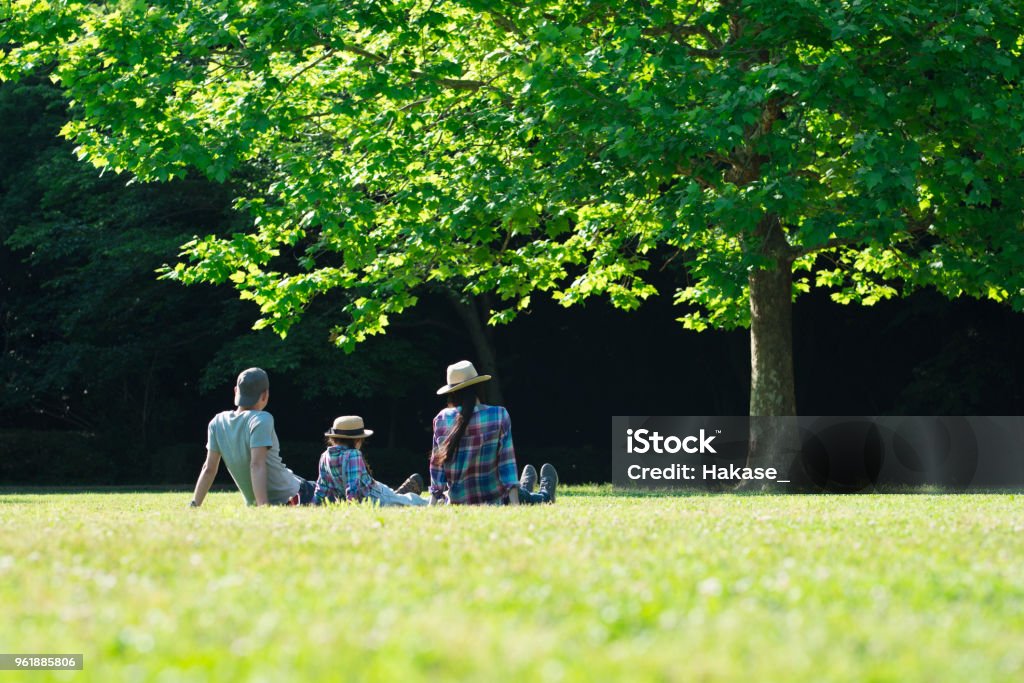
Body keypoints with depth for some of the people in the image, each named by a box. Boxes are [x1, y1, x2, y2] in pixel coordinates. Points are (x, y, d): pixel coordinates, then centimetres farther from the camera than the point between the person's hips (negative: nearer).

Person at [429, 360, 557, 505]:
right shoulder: (499, 416, -13)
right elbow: (507, 461, -14)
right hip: (495, 501, -4)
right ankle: (545, 496, 63)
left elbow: (437, 464, -2)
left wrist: (434, 501, 4)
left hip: (457, 503, 4)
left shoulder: (442, 419, -8)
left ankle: (524, 489, 68)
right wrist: (514, 502, -13)